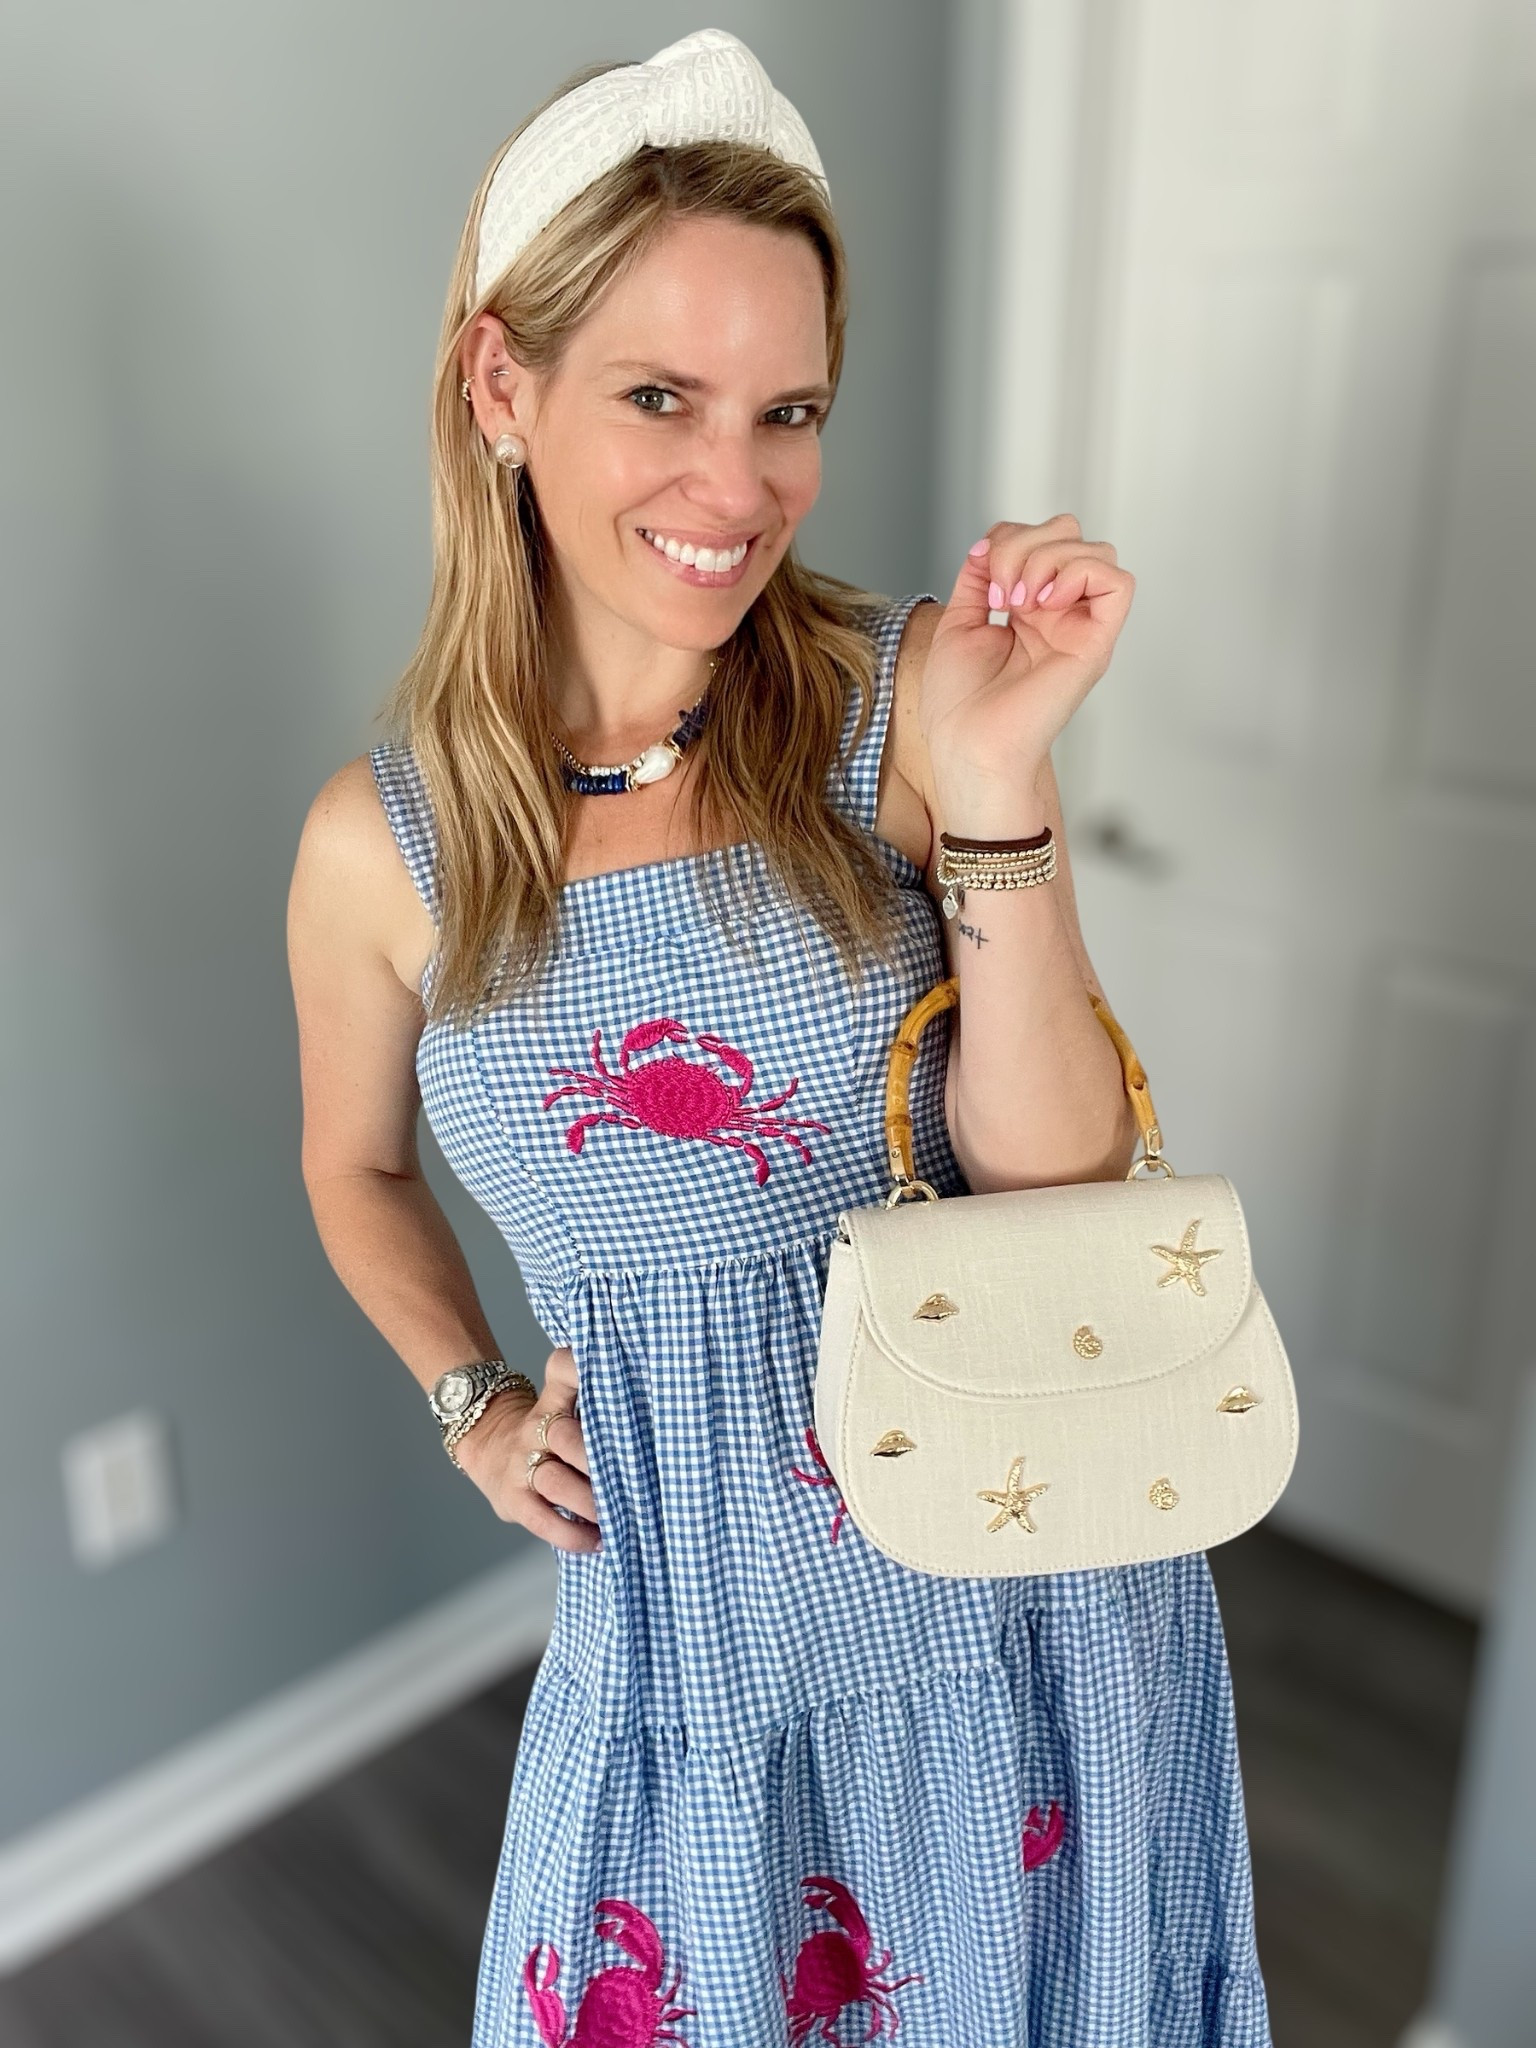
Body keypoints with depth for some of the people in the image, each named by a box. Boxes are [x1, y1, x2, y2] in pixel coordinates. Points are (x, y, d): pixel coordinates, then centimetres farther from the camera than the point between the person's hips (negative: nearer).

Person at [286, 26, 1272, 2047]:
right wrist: (473, 1403, 0)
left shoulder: (915, 699, -14)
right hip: (687, 1620, 1)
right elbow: (358, 1170, 12)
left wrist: (995, 789, -28)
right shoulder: (383, 842, -9)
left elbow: (1058, 1200, -18)